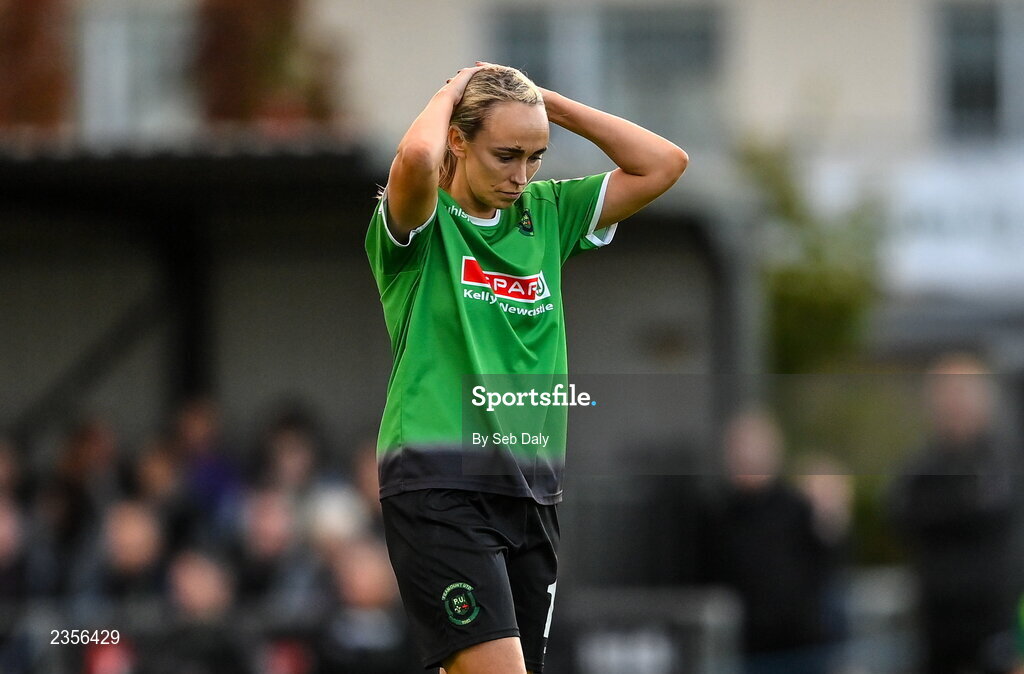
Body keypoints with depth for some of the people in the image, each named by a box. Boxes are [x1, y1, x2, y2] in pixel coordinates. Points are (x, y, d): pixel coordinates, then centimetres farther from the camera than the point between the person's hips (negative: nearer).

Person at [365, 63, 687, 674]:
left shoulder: (546, 214, 13)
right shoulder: (422, 221, -4)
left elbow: (665, 164, 9)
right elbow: (416, 158, -27)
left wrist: (548, 101, 5)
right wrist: (452, 92, -6)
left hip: (531, 486, 6)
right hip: (438, 485, -6)